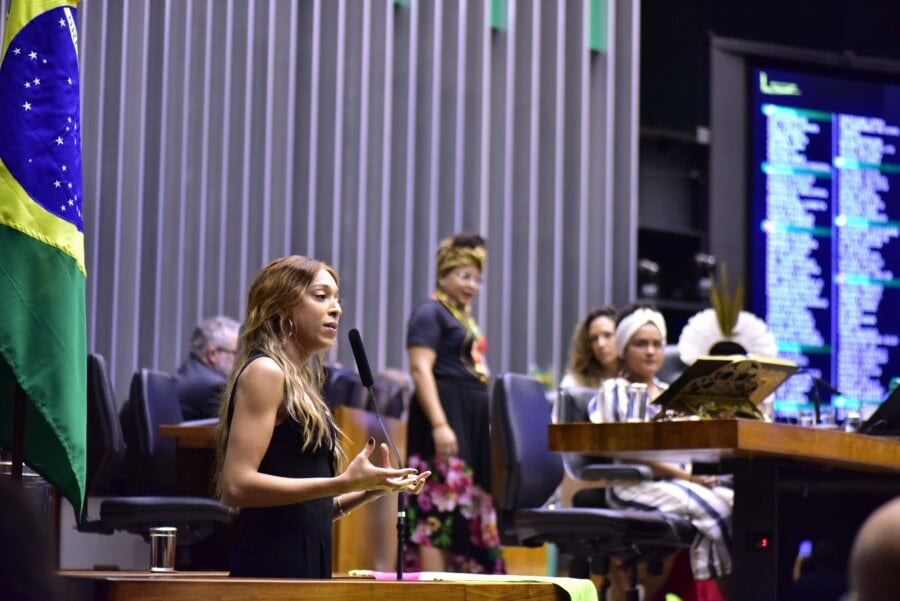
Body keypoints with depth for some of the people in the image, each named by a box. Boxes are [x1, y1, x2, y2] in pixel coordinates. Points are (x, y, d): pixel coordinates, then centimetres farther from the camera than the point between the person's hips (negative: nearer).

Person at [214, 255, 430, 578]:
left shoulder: (301, 381, 21)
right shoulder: (264, 372, -5)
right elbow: (237, 485, -17)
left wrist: (370, 489, 10)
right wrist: (344, 484, -19)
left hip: (305, 567, 9)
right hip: (272, 567, -9)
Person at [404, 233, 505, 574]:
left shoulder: (466, 318, 23)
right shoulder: (430, 312, -4)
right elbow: (421, 369, -15)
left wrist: (489, 427, 23)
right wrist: (439, 425, -24)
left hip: (473, 422, 10)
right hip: (447, 417, -10)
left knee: (472, 513, 7)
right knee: (440, 508, -13)